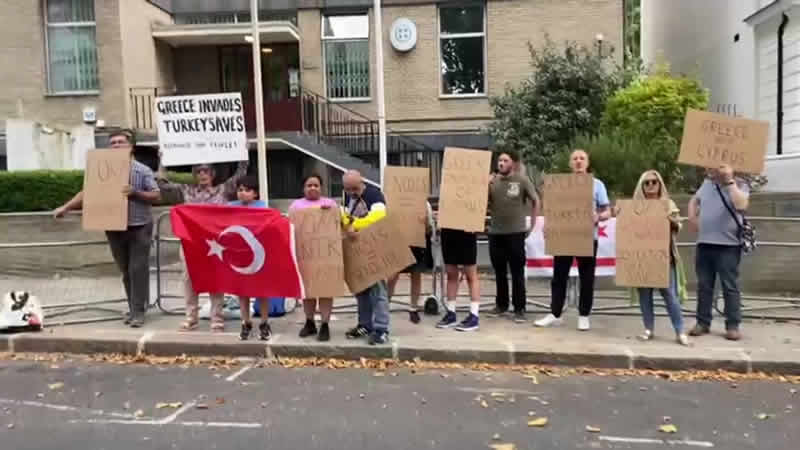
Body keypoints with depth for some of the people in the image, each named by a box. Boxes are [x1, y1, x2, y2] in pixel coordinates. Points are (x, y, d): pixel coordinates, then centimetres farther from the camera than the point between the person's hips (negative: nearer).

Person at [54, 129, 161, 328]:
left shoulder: (142, 170, 1)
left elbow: (156, 196, -3)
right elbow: (87, 192, 5)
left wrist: (135, 192, -17)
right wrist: (65, 207, -4)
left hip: (139, 227, -3)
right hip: (115, 228, 3)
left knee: (138, 270, -4)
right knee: (126, 271, 10)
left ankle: (138, 311, 2)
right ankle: (133, 308, 21)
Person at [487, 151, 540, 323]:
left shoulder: (522, 180, -5)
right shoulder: (492, 181, 5)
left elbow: (535, 201, 2)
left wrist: (532, 225, -1)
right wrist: (486, 187, -9)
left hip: (516, 233, -4)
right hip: (495, 233, 4)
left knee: (517, 273, 1)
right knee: (499, 272, 14)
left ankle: (519, 309, 9)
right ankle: (501, 304, 27)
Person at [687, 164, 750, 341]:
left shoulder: (740, 185, -3)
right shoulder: (707, 183, 12)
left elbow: (741, 205, -24)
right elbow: (694, 201, 29)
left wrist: (730, 181, -19)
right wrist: (692, 218, 13)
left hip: (728, 245, -5)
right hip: (704, 244, 5)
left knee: (730, 287, -1)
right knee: (704, 286, 8)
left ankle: (733, 326, 6)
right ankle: (703, 323, 16)